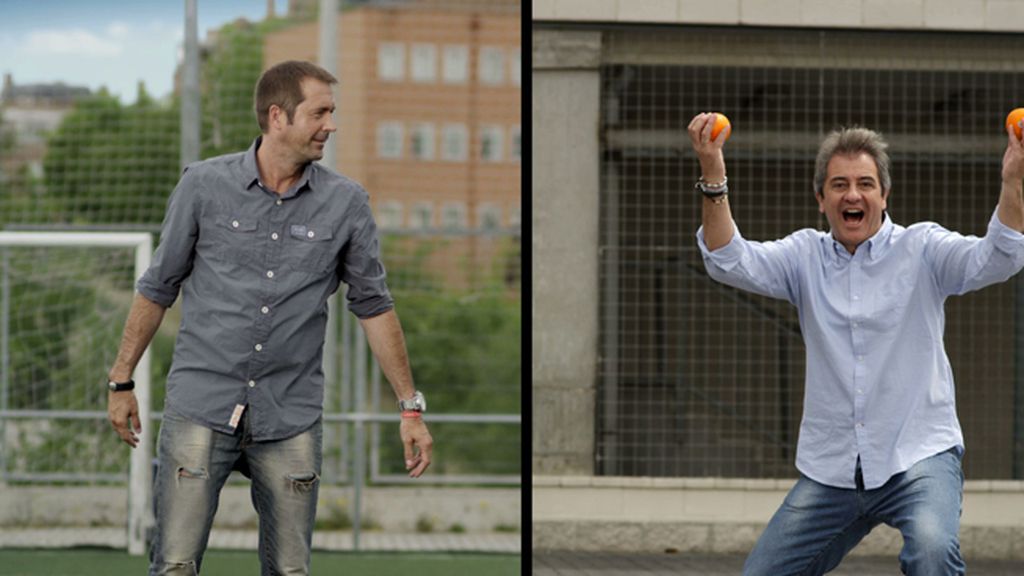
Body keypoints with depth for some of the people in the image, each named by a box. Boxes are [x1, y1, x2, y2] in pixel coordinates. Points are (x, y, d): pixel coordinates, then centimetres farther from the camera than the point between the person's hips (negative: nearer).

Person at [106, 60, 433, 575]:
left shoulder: (346, 203, 2)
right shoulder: (205, 184, -2)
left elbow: (373, 304, 9)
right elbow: (158, 286, 7)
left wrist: (410, 407, 7)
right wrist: (121, 382, 8)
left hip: (291, 417, 2)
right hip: (201, 405, -2)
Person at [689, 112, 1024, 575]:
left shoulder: (921, 248, -1)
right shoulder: (805, 255, 7)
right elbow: (729, 262, -6)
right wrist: (713, 177, -21)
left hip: (919, 455, -4)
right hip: (828, 471, 4)